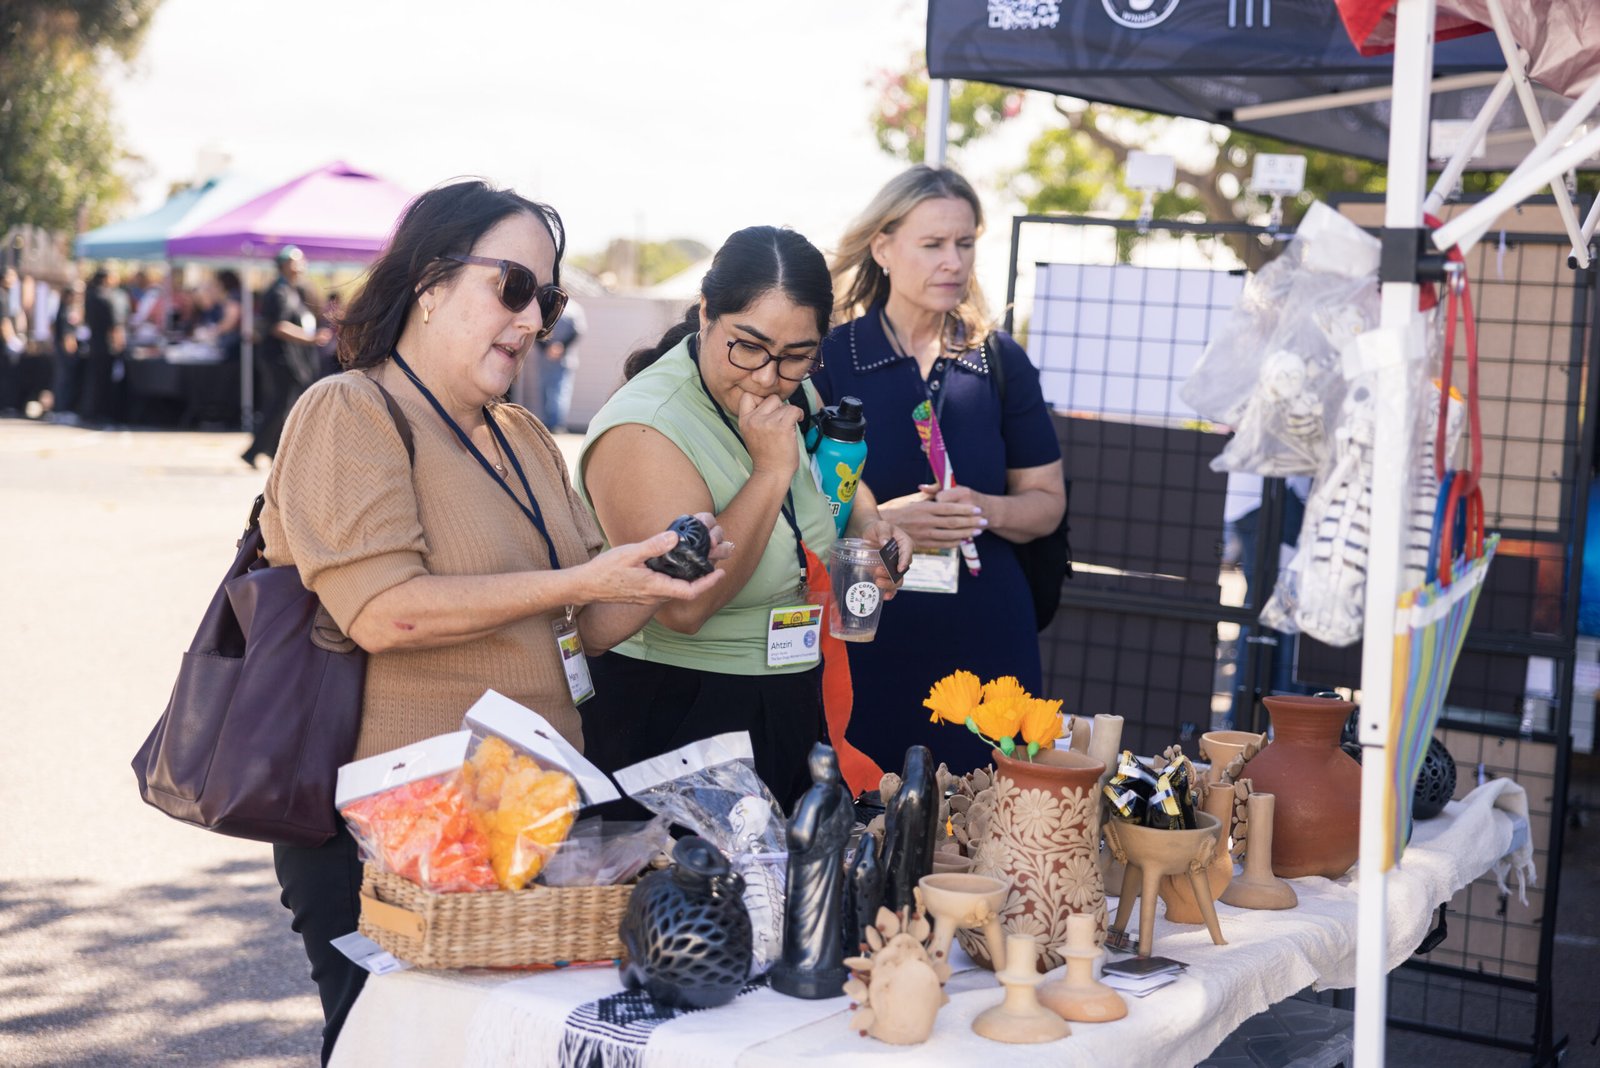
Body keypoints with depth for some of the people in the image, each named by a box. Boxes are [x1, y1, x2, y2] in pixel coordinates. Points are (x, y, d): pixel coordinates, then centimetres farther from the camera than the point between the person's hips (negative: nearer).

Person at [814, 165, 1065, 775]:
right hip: (863, 639, -2)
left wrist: (986, 510, -9)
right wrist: (880, 521, -20)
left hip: (984, 641, 3)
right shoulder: (828, 359, 0)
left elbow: (1046, 501, 10)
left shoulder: (1001, 362, 9)